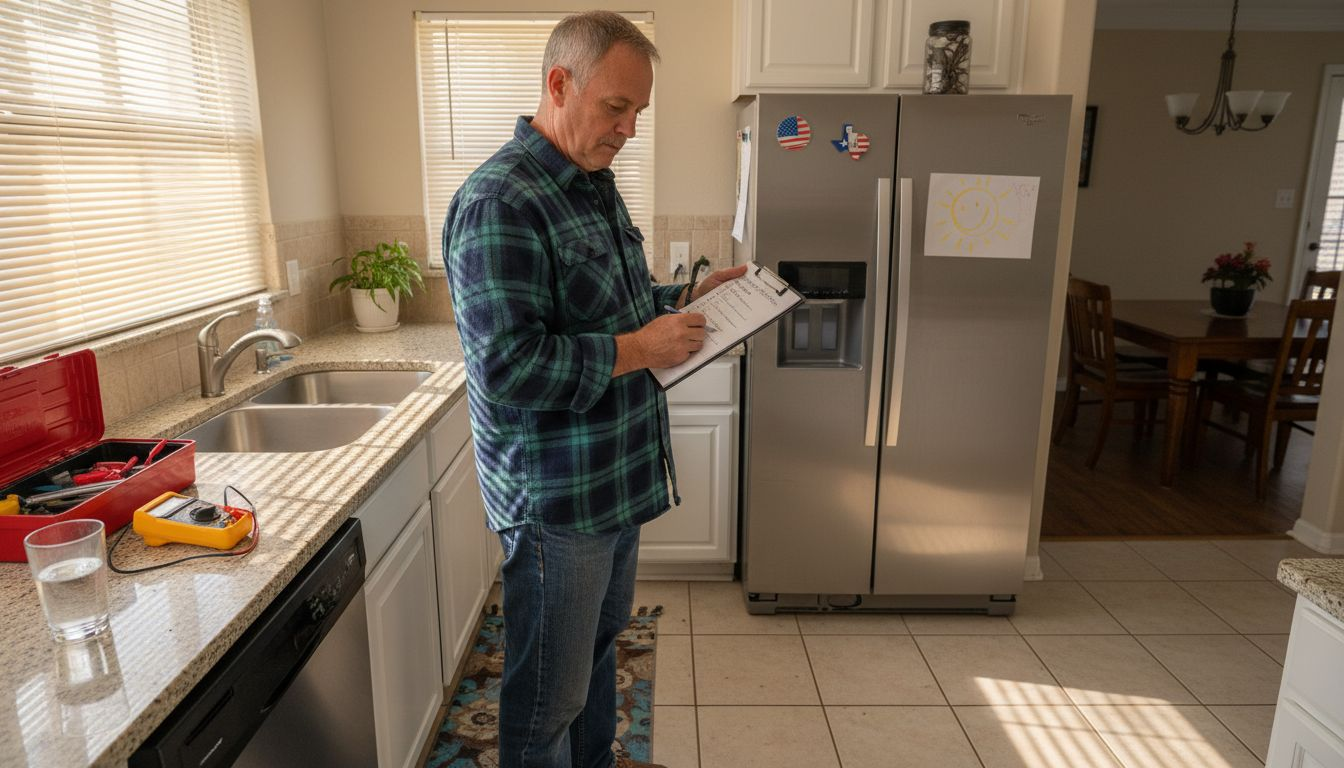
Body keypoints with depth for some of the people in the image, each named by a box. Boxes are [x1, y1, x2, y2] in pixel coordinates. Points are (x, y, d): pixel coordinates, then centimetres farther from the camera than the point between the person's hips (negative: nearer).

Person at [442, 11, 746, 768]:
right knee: (550, 692, 8)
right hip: (554, 497, -9)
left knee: (600, 643, 27)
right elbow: (505, 366, -27)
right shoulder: (499, 202, -21)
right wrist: (637, 352, -24)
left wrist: (684, 298, 5)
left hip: (618, 476, 10)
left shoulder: (595, 184, 10)